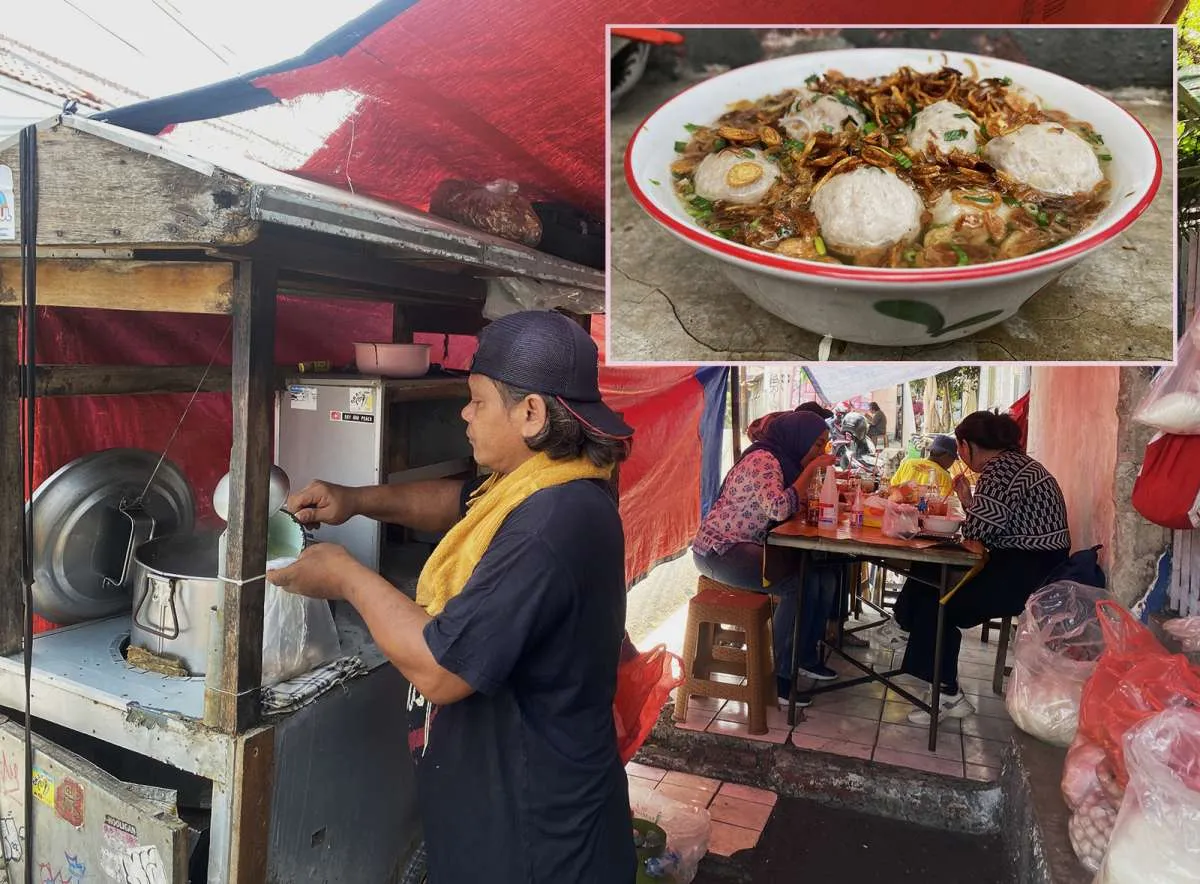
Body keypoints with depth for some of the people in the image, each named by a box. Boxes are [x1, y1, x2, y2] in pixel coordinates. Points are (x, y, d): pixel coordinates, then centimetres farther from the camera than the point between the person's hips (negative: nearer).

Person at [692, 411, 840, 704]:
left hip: (754, 546, 10)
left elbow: (794, 505, 16)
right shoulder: (762, 460, -19)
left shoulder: (784, 461, 10)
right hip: (720, 550, -10)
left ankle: (806, 656, 16)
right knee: (800, 584, -25)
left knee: (825, 578, -1)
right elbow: (779, 509, -33)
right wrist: (811, 469, -24)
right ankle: (784, 674, -9)